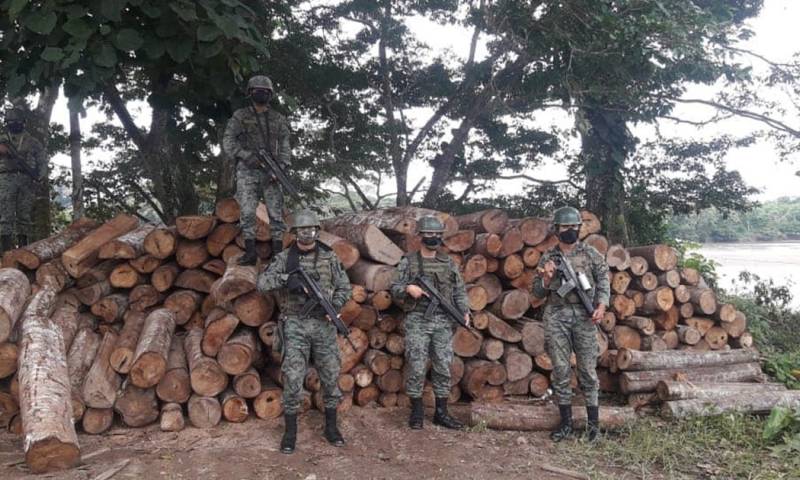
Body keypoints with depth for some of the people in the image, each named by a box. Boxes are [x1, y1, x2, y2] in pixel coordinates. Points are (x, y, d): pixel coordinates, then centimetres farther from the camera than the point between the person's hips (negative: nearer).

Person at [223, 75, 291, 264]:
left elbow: (284, 145, 6)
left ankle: (278, 253, 2)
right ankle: (250, 253, -7)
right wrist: (248, 156, -19)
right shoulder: (239, 117, 3)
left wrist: (282, 165, -11)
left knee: (276, 212, -3)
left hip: (270, 172, 2)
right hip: (247, 171, -2)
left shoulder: (278, 119, 10)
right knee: (248, 212, -10)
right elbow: (228, 143, -4)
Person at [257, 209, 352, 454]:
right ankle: (290, 431, 10)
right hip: (295, 325, -2)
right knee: (292, 379, -2)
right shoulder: (284, 258, 0)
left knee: (331, 376, 7)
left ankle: (331, 427, 22)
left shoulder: (329, 257, 4)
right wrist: (286, 279, -25)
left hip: (323, 324, 2)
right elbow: (262, 283, -9)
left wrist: (333, 305, -13)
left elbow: (345, 287, 5)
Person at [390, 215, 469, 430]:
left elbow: (459, 290, 12)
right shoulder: (409, 262, 2)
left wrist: (464, 311, 0)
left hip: (443, 322, 3)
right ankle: (416, 412, 11)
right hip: (417, 321, -3)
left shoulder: (448, 262, 11)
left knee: (443, 368, 6)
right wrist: (408, 288, -18)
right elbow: (394, 288, 1)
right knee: (416, 368, -2)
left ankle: (441, 413, 16)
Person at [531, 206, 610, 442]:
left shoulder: (591, 254, 5)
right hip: (556, 317, 2)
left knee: (587, 369, 1)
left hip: (584, 316, -1)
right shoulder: (547, 258, 8)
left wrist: (601, 305, -12)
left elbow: (603, 280, 4)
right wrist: (547, 278, -10)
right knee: (560, 370, 4)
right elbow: (537, 292, 10)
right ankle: (566, 422, 13)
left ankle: (593, 421, 13)